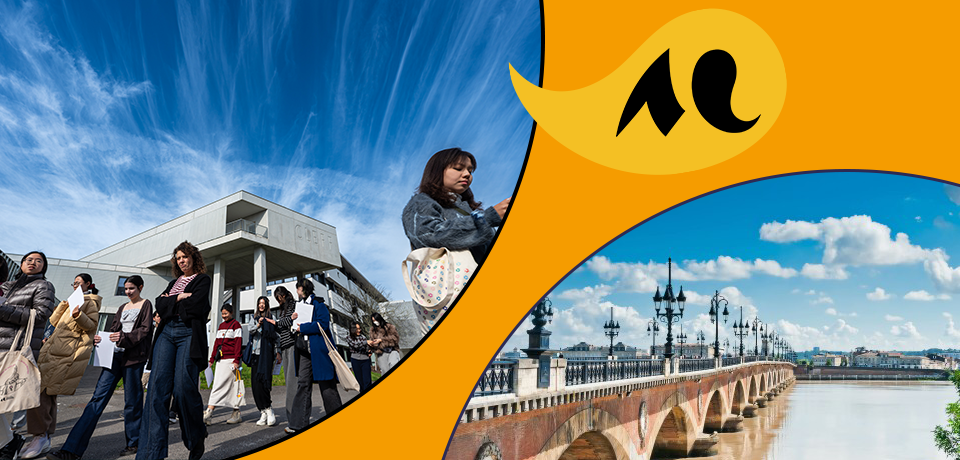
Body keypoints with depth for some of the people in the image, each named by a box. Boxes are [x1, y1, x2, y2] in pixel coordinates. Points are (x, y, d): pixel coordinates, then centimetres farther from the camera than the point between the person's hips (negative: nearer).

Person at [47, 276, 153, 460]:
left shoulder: (146, 305, 4)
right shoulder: (123, 308, 23)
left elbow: (145, 330, -6)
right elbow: (112, 329, 19)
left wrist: (124, 337, -20)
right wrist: (99, 338, -1)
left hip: (134, 356, -5)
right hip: (116, 354, 5)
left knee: (132, 400, -1)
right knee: (98, 397, -4)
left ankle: (133, 443, 13)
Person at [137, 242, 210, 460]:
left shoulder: (203, 279, 9)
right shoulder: (174, 282, 27)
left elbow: (195, 306, -8)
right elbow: (159, 305, 12)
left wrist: (170, 302, 4)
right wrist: (180, 298, -2)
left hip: (189, 333, -5)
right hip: (167, 332, 5)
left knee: (183, 389, -14)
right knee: (157, 387, -9)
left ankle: (196, 440, 9)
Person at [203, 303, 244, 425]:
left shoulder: (235, 324, -2)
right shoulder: (221, 326, 20)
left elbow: (238, 343, -8)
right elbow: (217, 343, 21)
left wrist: (236, 360, -16)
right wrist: (212, 359, 15)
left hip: (231, 360, -7)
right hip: (221, 360, 7)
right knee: (216, 385, 2)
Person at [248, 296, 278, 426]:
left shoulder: (271, 318, 6)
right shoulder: (254, 318, 19)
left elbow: (276, 337, 3)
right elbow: (251, 330, 3)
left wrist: (277, 353, -4)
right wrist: (258, 325, -15)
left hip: (266, 353, -5)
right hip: (255, 352, 5)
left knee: (261, 381, -17)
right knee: (255, 383, -1)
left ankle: (268, 409, -10)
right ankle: (264, 412, 3)